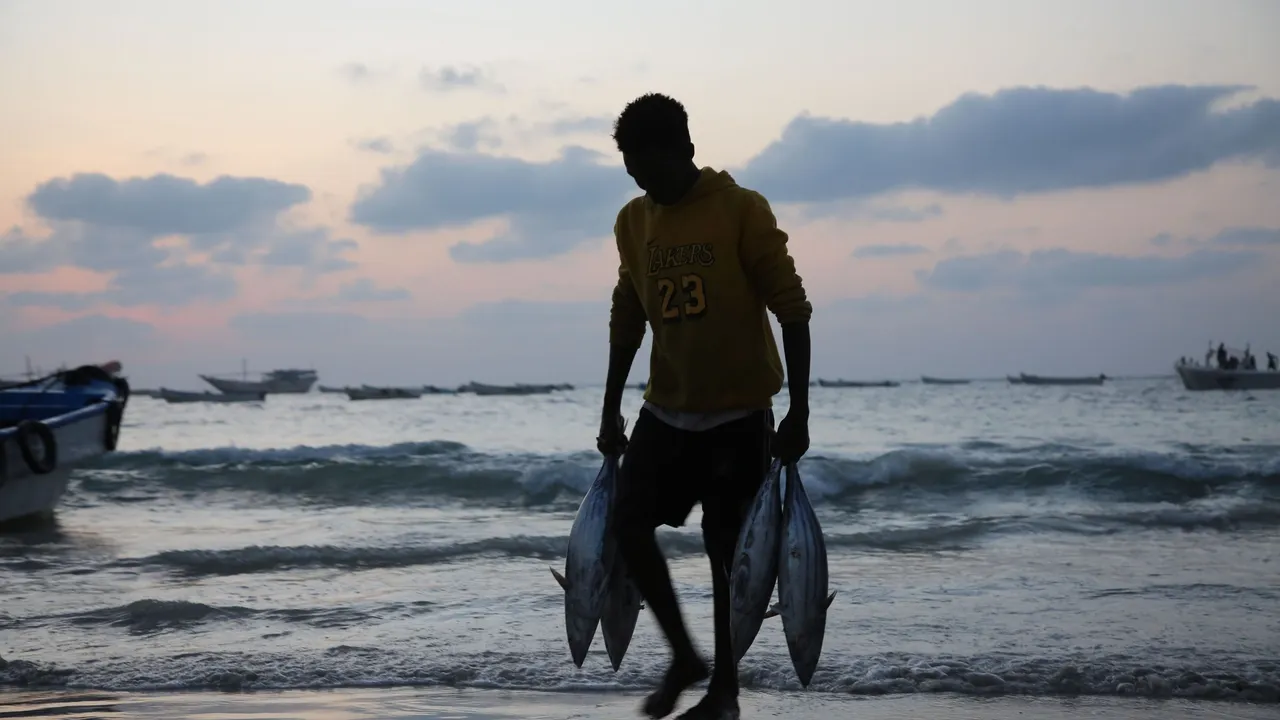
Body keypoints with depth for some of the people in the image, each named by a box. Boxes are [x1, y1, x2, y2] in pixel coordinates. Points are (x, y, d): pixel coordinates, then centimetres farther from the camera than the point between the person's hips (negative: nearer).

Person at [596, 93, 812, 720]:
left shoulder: (742, 211, -13)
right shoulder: (632, 223, 4)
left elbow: (792, 312, -12)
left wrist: (798, 414, -16)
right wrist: (610, 413, 14)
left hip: (738, 416, -5)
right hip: (666, 411, 5)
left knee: (726, 550, -1)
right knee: (628, 526, -4)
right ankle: (683, 655, 14)